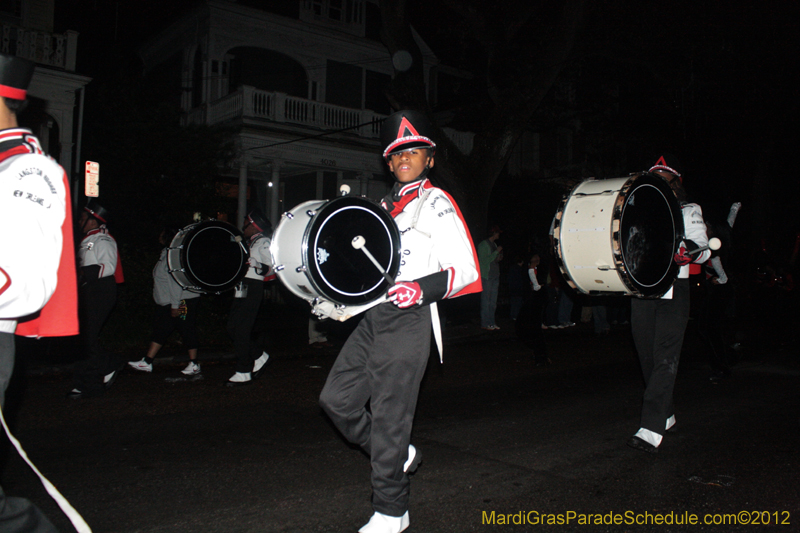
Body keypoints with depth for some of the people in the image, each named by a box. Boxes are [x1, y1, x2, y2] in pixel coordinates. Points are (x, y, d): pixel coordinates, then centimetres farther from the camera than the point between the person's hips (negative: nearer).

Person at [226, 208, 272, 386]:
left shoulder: (264, 243, -5)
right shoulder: (248, 243, 22)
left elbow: (272, 268, -15)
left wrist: (255, 264, -28)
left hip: (253, 289, -9)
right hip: (241, 289, 9)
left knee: (241, 331, -9)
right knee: (233, 328, 9)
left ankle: (244, 373, -3)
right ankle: (259, 356, 23)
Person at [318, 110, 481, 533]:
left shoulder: (437, 204, -2)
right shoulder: (385, 206, 20)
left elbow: (466, 270, -9)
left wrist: (423, 288, -26)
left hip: (408, 319, -8)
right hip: (373, 317, 8)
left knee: (389, 415, -3)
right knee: (336, 398, 7)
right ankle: (399, 456, 27)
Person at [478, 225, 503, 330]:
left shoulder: (494, 244, 17)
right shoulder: (483, 244, -8)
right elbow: (484, 261, -17)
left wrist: (499, 258, 4)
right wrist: (497, 252, -15)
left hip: (495, 276, 8)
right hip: (486, 277, -8)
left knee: (493, 301, 9)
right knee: (486, 301, -6)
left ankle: (491, 322, 14)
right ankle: (485, 323, -2)